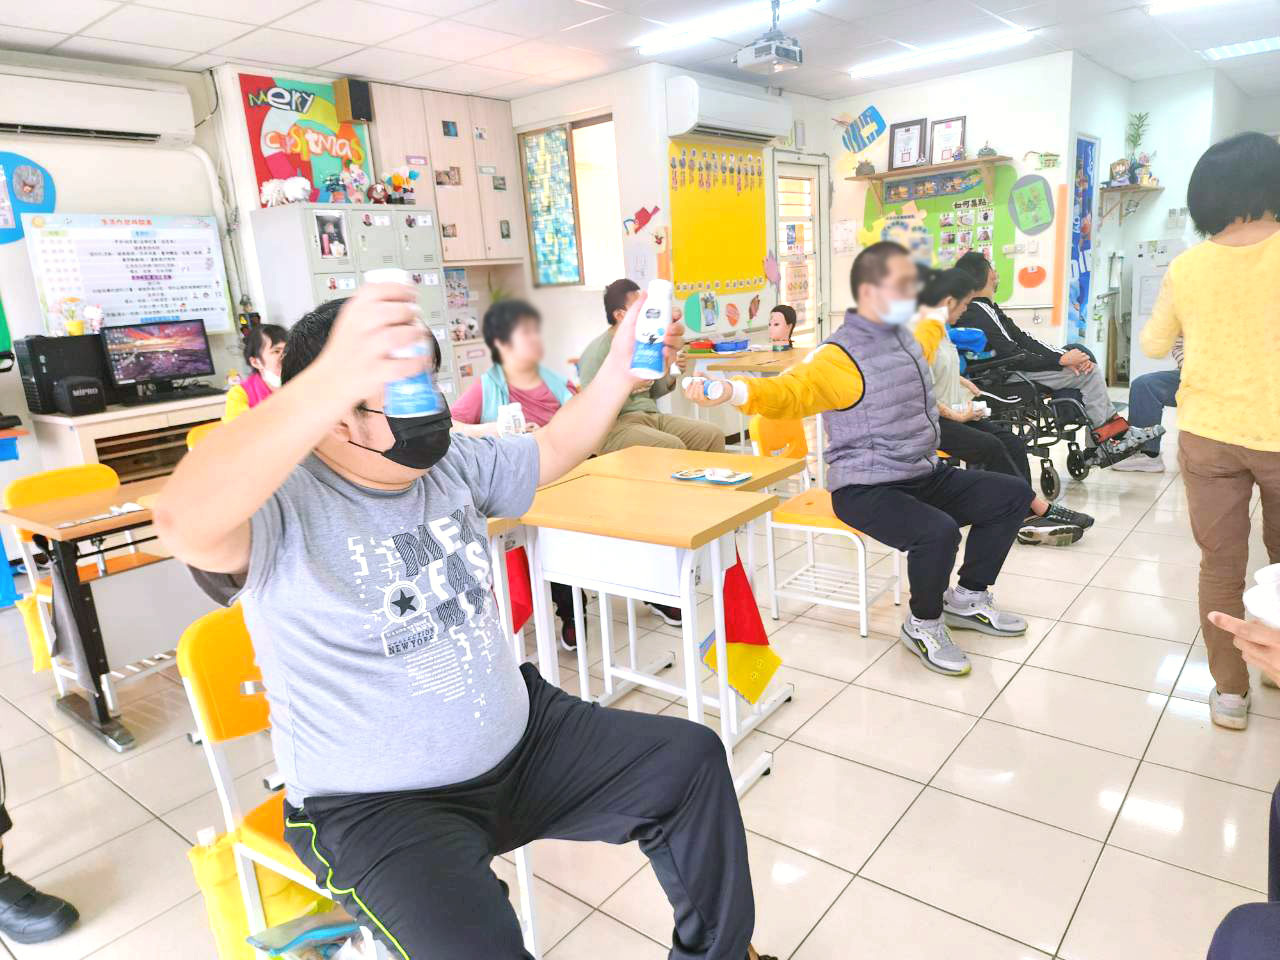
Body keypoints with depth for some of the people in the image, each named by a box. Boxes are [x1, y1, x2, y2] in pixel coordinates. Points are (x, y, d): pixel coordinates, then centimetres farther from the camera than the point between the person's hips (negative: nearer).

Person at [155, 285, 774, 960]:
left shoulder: (453, 463, 2)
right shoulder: (285, 504, -21)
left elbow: (553, 449, 15)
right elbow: (184, 523, -43)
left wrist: (621, 366, 1)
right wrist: (334, 380, -56)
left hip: (520, 743, 7)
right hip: (378, 807, -6)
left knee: (691, 759, 5)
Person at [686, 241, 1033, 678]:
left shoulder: (903, 336, 9)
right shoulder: (841, 355, -19)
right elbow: (792, 390, -36)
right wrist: (736, 390, -57)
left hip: (926, 475, 9)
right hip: (868, 489, -9)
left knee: (1013, 494, 12)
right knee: (938, 531, -34)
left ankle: (968, 598, 25)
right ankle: (923, 626, -3)